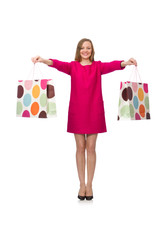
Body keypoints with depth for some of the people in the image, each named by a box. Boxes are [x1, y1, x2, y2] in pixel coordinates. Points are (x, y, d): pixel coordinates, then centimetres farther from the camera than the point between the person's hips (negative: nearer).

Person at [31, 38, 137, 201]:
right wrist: (44, 60, -35)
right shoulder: (73, 66, 5)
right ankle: (82, 184, 15)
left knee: (91, 147, 4)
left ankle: (89, 184, 15)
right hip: (77, 111, 0)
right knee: (80, 147, 5)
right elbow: (60, 65, -14)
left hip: (94, 111, 0)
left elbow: (111, 66, -14)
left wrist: (124, 63, -36)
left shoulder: (98, 66, 6)